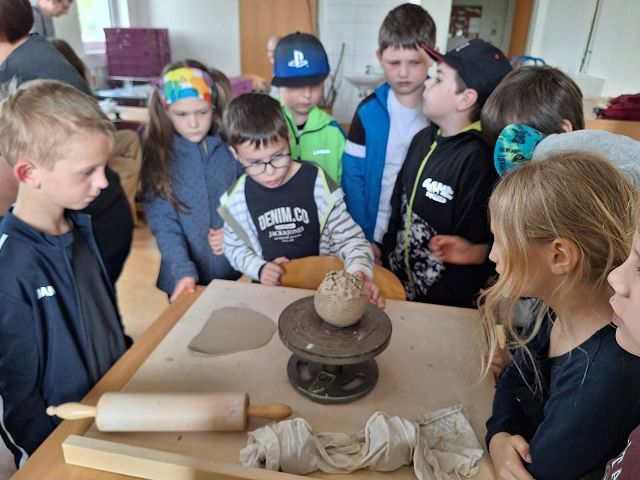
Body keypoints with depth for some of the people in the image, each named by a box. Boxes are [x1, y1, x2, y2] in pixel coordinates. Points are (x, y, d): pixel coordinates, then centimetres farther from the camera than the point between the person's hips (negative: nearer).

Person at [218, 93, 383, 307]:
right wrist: (259, 268, -7)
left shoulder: (316, 182, -10)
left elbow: (349, 237, -7)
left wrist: (359, 273, -26)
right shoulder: (238, 198, -4)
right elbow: (234, 247, 11)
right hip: (270, 286, 1)